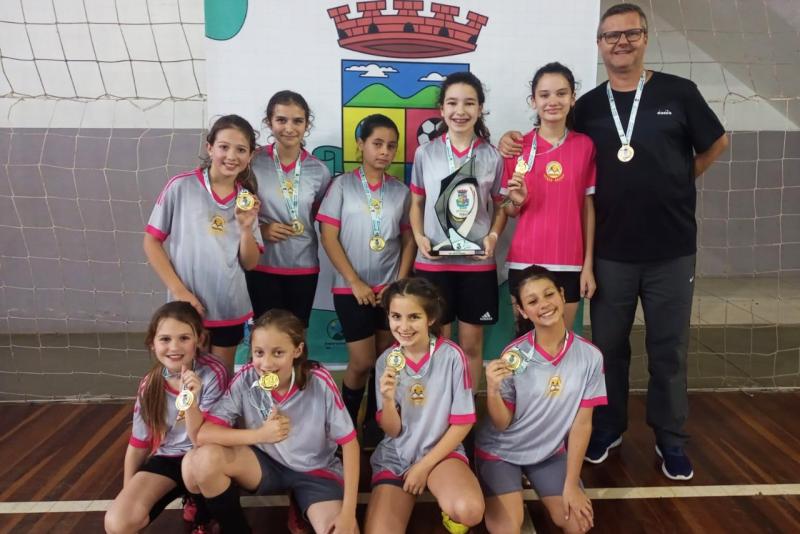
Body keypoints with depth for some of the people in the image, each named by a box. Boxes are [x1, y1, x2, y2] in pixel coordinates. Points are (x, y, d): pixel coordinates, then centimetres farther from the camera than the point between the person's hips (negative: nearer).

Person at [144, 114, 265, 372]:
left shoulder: (247, 199, 3)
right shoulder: (180, 186, -8)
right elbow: (151, 242, -5)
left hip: (230, 308, 3)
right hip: (187, 307, -3)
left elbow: (250, 264, 2)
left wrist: (246, 227, -15)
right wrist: (178, 290, -12)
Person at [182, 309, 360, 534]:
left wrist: (348, 513, -20)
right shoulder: (246, 379, -17)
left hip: (316, 471, -2)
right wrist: (259, 434, -29)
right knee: (204, 458, -25)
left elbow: (349, 442, -15)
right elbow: (202, 433, -19)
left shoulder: (320, 382, -21)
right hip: (265, 463, 2)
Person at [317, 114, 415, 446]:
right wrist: (355, 283, -10)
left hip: (390, 288, 3)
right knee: (362, 362, -1)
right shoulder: (342, 185, -2)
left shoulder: (401, 191, 7)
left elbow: (409, 241, 9)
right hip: (352, 288, -3)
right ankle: (346, 422, 23)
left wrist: (400, 283, -2)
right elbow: (329, 238, -6)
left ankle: (375, 422, 25)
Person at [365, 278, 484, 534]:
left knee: (469, 511, -31)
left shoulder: (452, 356, -13)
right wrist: (388, 399, -22)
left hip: (441, 451, -2)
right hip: (395, 456, 2)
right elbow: (392, 431, -2)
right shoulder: (386, 361, -4)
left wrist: (424, 466, -9)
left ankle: (452, 513, 3)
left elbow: (462, 423, -7)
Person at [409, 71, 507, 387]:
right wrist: (419, 237, -7)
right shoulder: (425, 153, 2)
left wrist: (493, 236, -10)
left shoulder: (492, 157, 2)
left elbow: (500, 206, 8)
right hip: (432, 262, 0)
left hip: (477, 263, 0)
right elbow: (416, 203, 9)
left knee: (471, 344, 10)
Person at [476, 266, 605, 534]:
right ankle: (499, 499, 19)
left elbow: (582, 423, -9)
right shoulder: (513, 356, -21)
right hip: (501, 450, -3)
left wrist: (571, 484, -7)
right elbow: (502, 424, -14)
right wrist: (492, 390, -35)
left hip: (550, 451, 3)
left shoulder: (589, 356, -16)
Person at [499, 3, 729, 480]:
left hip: (672, 250, -1)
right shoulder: (588, 107, 4)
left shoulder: (678, 93, 0)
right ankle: (609, 427, 31)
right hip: (611, 252, 1)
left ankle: (671, 439, 27)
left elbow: (717, 142, 13)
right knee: (609, 346, 12)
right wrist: (516, 145, -5)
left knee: (669, 349, 9)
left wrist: (679, 182, 7)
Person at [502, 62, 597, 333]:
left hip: (569, 263, 0)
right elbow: (508, 211, 7)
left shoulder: (585, 146, 1)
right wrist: (516, 200, -15)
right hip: (525, 262, 0)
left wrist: (588, 265, 0)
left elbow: (588, 208, 3)